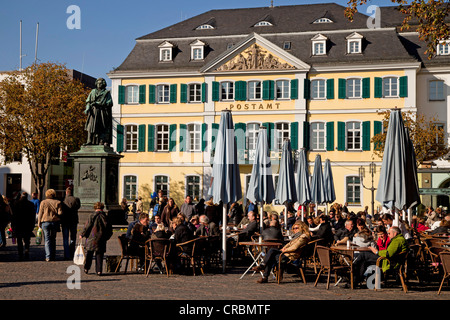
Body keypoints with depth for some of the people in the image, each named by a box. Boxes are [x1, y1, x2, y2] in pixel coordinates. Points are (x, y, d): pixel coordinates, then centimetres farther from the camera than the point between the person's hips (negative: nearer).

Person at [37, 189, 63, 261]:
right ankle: (53, 256, 17)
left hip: (45, 222, -2)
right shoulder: (58, 202, 2)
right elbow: (60, 213, -3)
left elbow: (40, 213, 0)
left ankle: (48, 257, -8)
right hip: (55, 222, 2)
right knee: (53, 239, 14)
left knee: (47, 239, 0)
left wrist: (39, 223, 5)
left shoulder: (43, 202, -1)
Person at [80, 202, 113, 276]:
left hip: (91, 239, -1)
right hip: (101, 239, 1)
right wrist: (106, 237, 19)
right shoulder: (105, 217, 2)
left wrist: (82, 234, 7)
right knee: (99, 255, 6)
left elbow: (87, 227, -6)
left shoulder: (92, 216, -6)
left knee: (89, 253, 12)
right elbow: (109, 230, 6)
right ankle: (99, 271, 1)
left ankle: (86, 269, 15)